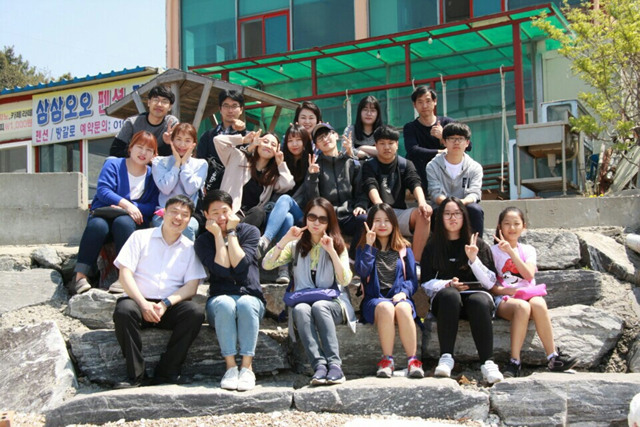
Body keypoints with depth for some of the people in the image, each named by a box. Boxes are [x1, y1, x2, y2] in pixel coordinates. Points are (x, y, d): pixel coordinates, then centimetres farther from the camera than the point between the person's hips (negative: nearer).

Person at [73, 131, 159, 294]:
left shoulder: (152, 175, 11)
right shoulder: (113, 164, 8)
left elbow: (152, 206, -1)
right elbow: (103, 190, -7)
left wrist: (132, 207, -18)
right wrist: (125, 203, -20)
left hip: (132, 220, 0)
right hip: (104, 214, 0)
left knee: (123, 222, -36)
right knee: (97, 225, -35)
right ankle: (80, 275, -34)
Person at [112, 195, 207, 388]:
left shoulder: (190, 248, 14)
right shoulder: (141, 237, 9)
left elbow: (191, 286, 3)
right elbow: (125, 273, -2)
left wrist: (166, 304, -15)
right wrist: (143, 303, -16)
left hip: (171, 306, 2)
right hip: (139, 301, -1)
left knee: (196, 312, -28)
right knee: (124, 310, -34)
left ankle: (166, 372, -21)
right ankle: (135, 375, -24)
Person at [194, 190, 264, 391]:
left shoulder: (249, 231, 4)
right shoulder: (204, 241, 6)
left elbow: (240, 265, -12)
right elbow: (222, 269, -12)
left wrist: (231, 233, -7)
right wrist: (218, 235, -8)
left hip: (251, 297, 0)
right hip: (219, 299, 0)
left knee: (246, 304, -36)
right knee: (225, 304, -35)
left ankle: (247, 366, -31)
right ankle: (231, 366, -31)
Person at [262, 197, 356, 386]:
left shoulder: (337, 245, 10)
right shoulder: (296, 245, 14)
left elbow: (345, 280, -5)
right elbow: (266, 265, 0)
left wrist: (331, 251, -12)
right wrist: (285, 239, -7)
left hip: (333, 303, -1)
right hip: (303, 301, 1)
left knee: (319, 306, -35)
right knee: (301, 309, -34)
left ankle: (335, 364, -41)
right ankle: (319, 365, -44)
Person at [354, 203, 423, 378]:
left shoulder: (404, 249, 19)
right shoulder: (364, 248, 16)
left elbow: (412, 279, 13)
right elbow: (362, 272, -4)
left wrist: (404, 292, -8)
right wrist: (369, 245, -8)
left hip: (399, 297, 1)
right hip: (374, 299, -1)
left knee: (403, 309, -36)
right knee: (386, 308, -37)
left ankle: (412, 360, -32)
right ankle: (387, 360, -30)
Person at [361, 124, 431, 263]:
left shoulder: (406, 165, 15)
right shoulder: (369, 166, 9)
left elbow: (415, 184, -5)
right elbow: (371, 188, -11)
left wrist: (422, 203, -28)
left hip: (400, 212, 2)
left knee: (424, 213, -29)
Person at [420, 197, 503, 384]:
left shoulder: (479, 245, 17)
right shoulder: (433, 247, 18)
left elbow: (490, 282, 8)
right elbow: (427, 284, 11)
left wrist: (474, 259, -6)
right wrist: (448, 284, -9)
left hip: (476, 293, 0)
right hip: (445, 298, 0)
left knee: (479, 301, -37)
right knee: (450, 295, -37)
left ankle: (487, 362, -43)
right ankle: (446, 357, -41)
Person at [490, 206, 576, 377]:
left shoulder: (528, 250, 16)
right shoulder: (494, 251, 9)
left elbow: (529, 275, -5)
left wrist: (510, 251, -11)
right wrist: (507, 290, -17)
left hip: (528, 295, 2)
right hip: (504, 299, -2)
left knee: (538, 303, -35)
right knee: (522, 307, -37)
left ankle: (552, 357, -30)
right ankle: (514, 362, -35)